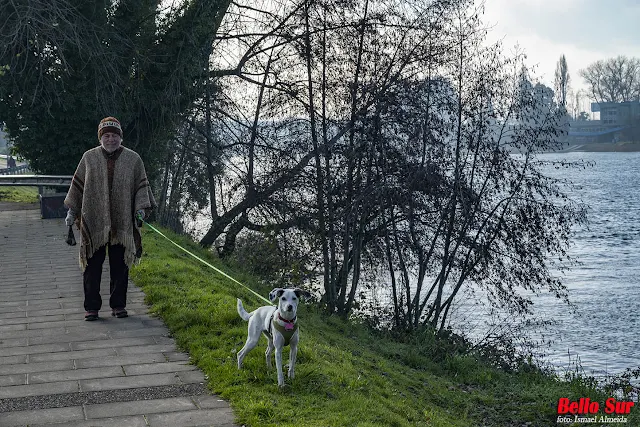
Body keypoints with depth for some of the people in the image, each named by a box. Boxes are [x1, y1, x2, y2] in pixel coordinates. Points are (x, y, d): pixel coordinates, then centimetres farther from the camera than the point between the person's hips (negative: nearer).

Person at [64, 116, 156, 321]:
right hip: (93, 222, 0)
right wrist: (71, 212, 9)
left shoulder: (133, 159, 5)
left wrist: (141, 209, -8)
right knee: (92, 266, 2)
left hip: (122, 223, 0)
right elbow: (77, 185, 12)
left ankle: (118, 305, 16)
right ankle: (91, 307, 9)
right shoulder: (89, 158, 6)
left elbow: (141, 187, 6)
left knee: (120, 266, 5)